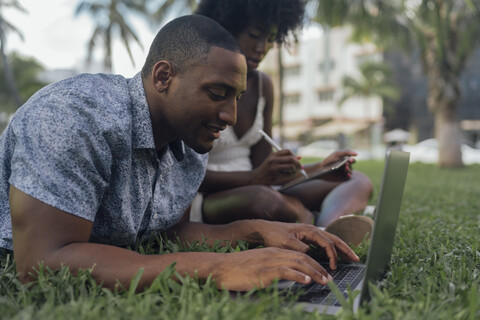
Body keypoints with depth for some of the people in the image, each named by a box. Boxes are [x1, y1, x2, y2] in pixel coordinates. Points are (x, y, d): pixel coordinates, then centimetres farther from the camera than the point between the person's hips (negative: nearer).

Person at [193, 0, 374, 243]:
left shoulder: (262, 85, 9)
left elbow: (262, 164, 8)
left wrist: (316, 170, -9)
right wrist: (254, 178, -27)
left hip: (249, 191, 7)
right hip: (201, 205, -7)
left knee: (357, 182, -7)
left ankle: (328, 226, -41)